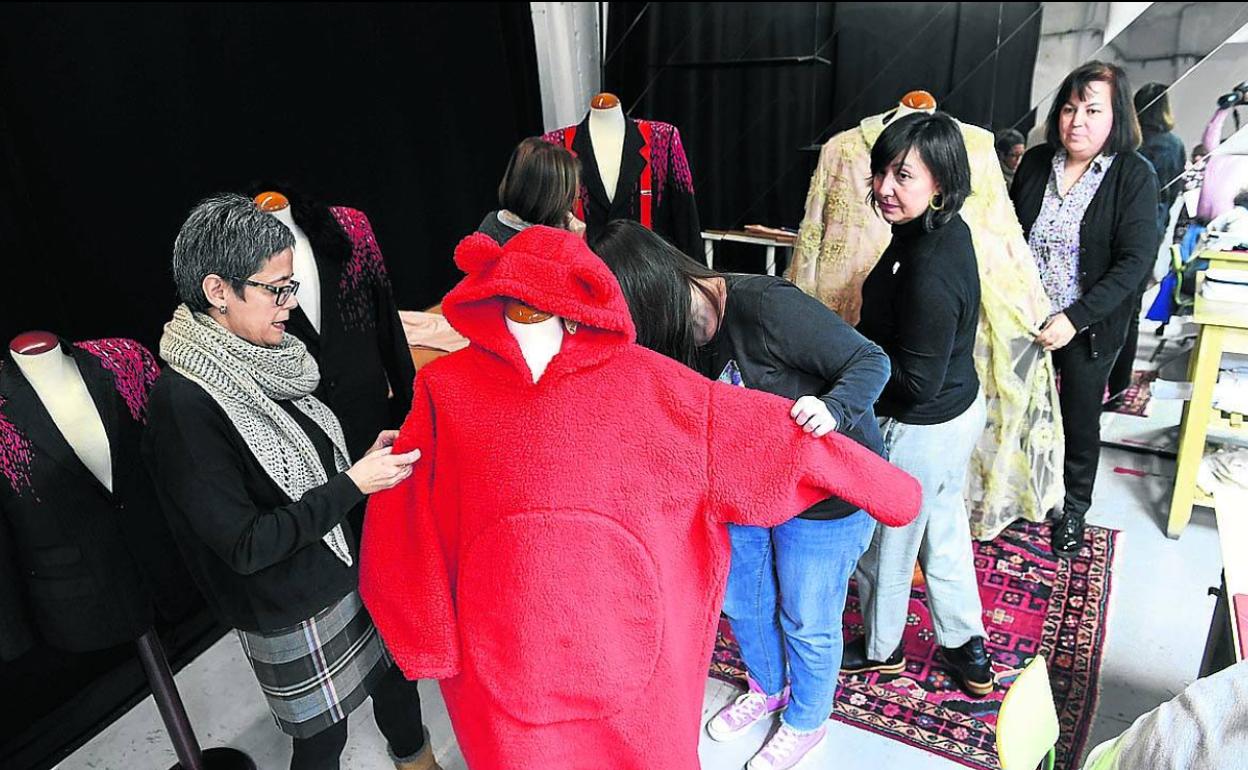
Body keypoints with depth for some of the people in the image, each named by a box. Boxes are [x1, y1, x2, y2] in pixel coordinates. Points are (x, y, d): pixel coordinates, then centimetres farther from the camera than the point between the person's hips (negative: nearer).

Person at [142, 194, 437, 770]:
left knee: (396, 671, 24)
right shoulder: (182, 404, -25)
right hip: (291, 612, -7)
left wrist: (367, 457, -6)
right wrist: (353, 483, -25)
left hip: (349, 568, 7)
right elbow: (244, 546, -24)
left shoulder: (260, 361, -3)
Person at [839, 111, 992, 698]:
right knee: (943, 529, 25)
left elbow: (917, 383, -28)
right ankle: (968, 649, 44)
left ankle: (880, 649, 40)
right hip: (961, 409, 9)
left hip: (919, 432, -9)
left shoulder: (929, 268, -32)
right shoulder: (946, 231, -2)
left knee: (885, 543, 14)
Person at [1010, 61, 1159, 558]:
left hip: (1090, 327, -3)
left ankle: (1073, 510, 35)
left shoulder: (1134, 176, -12)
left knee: (1080, 420, 13)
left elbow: (1135, 262, -18)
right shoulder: (1036, 162, -2)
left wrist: (1076, 318, -27)